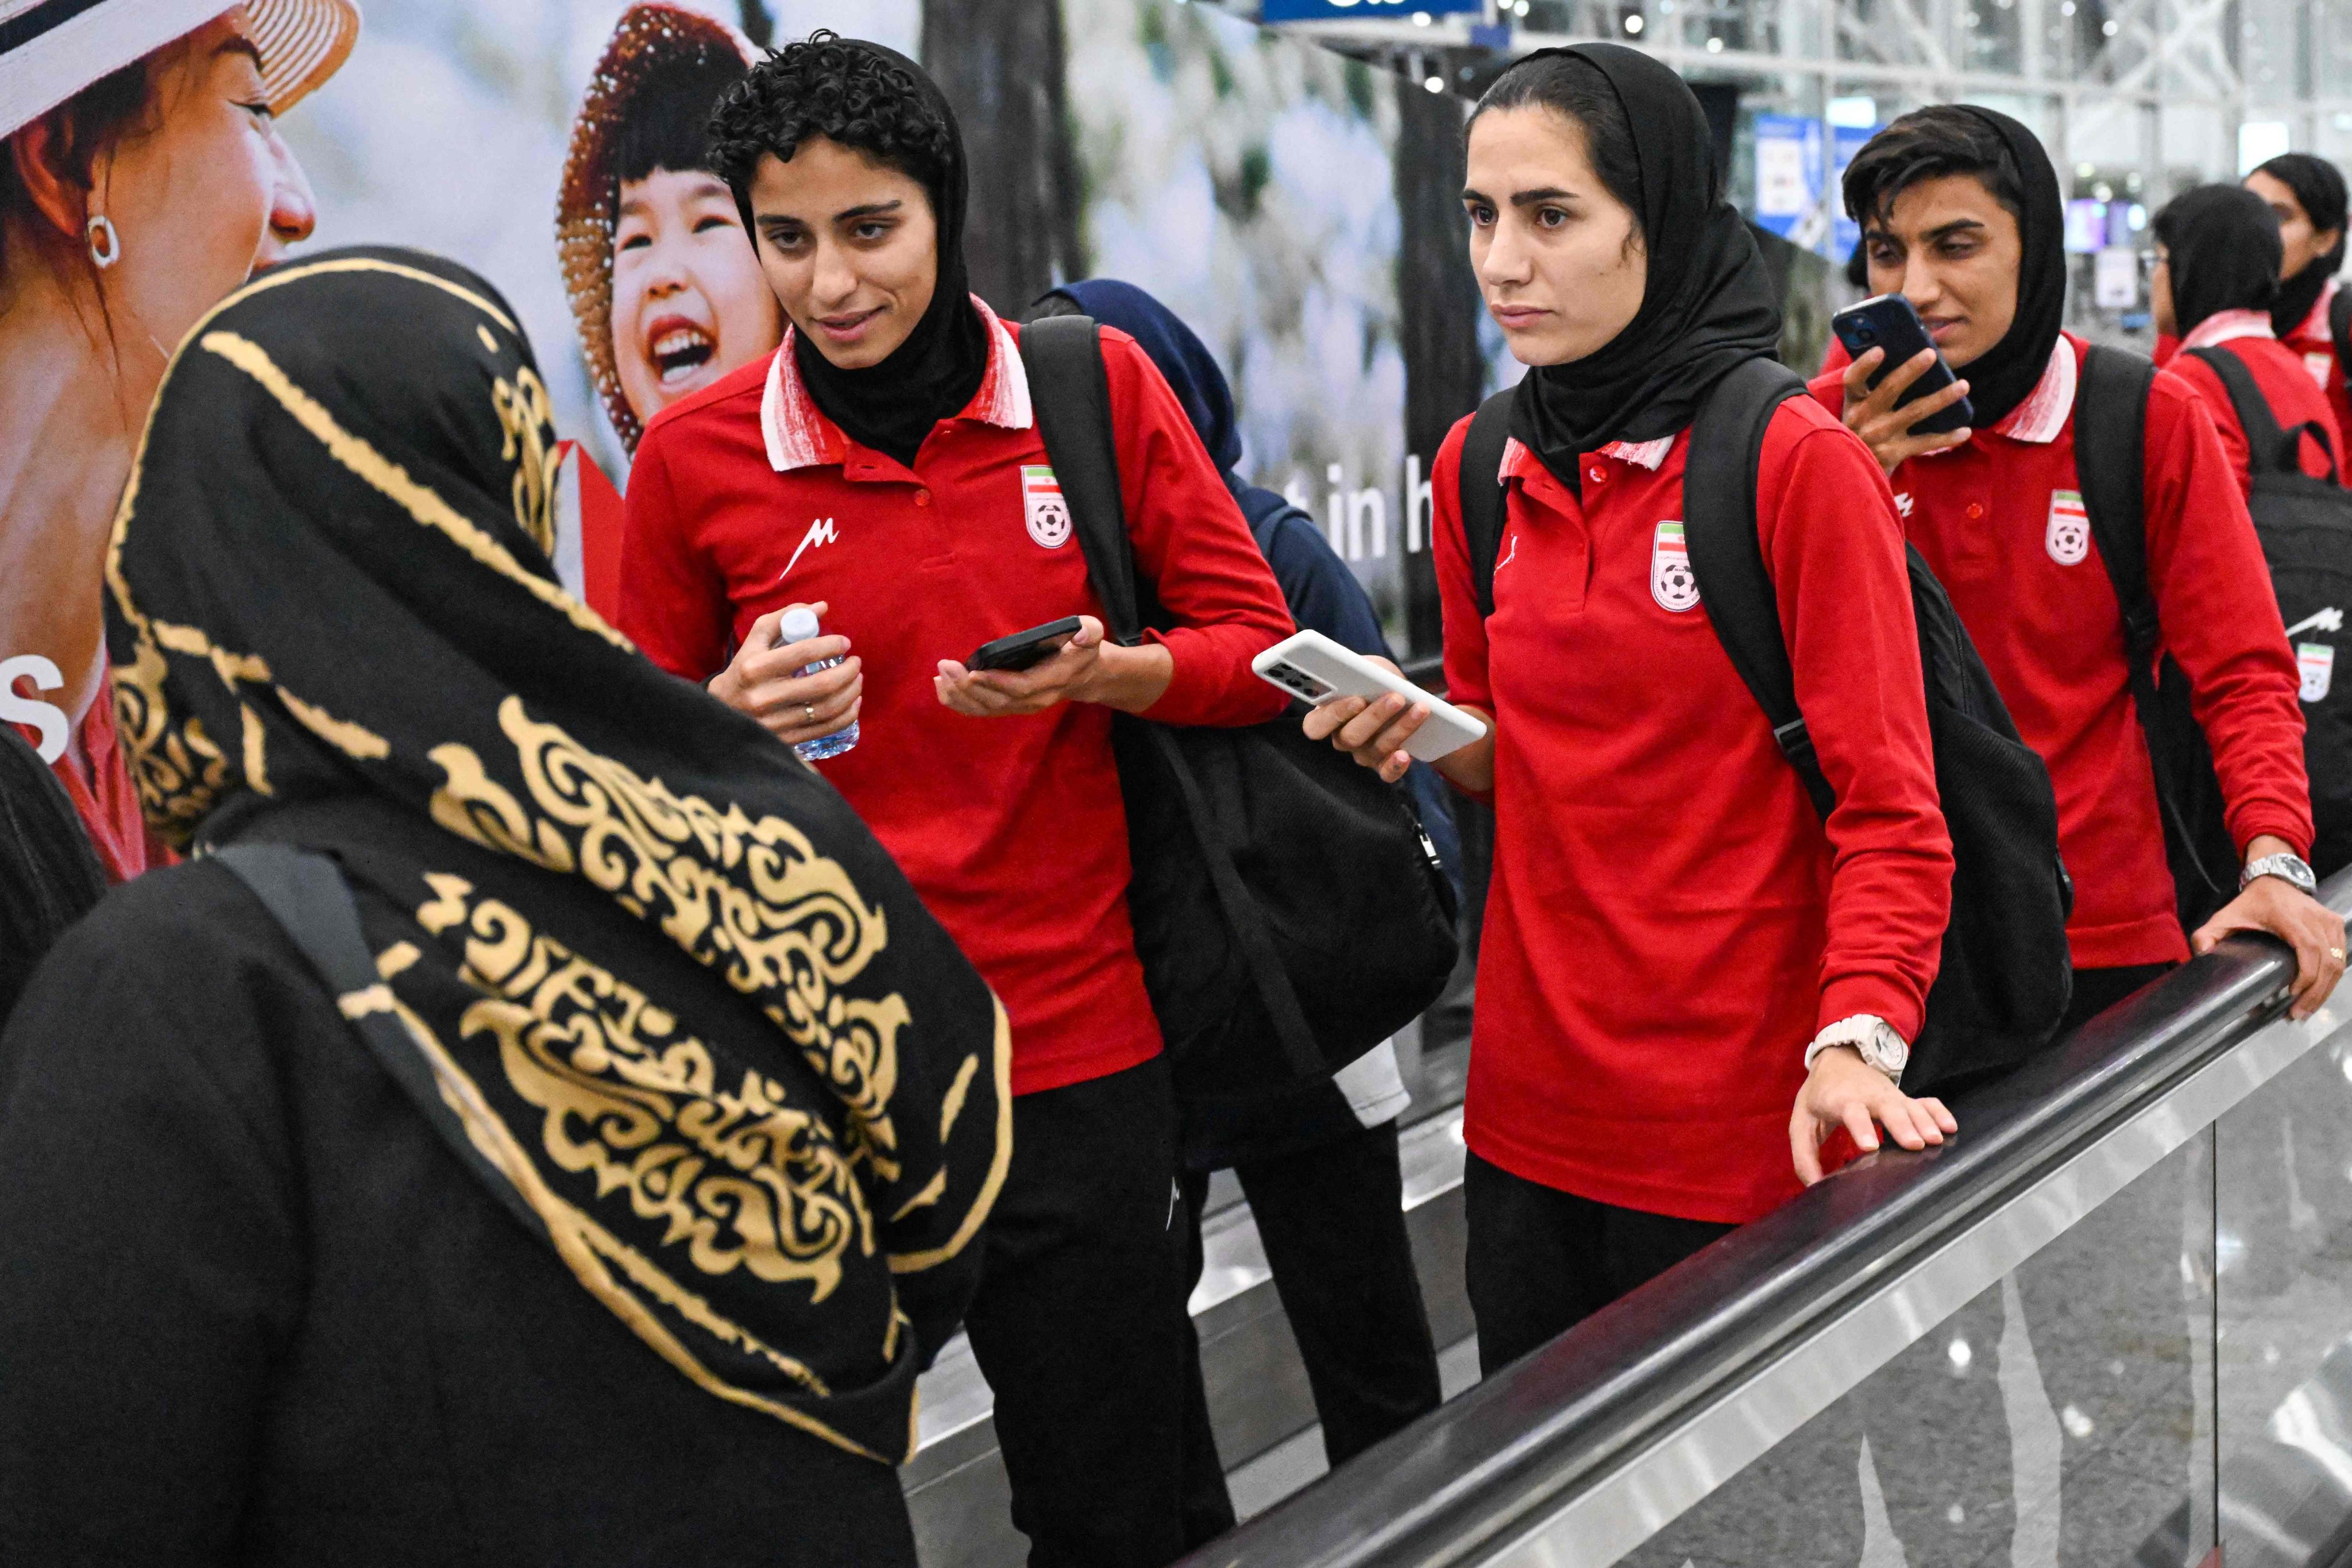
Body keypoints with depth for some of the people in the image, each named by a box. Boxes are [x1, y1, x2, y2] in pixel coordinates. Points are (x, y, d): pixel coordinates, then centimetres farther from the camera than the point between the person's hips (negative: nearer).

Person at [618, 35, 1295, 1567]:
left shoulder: (1097, 388, 0)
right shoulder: (695, 453, -1)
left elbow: (1257, 649, 3)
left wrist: (1104, 675, -16)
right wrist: (729, 718, -13)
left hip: (1075, 1047, 1)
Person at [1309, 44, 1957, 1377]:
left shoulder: (1800, 464, -11)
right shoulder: (1479, 468, 6)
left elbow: (1888, 807, -12)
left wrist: (1858, 1040, -26)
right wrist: (1425, 734, -5)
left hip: (1737, 1124, -5)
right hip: (1531, 1106, 6)